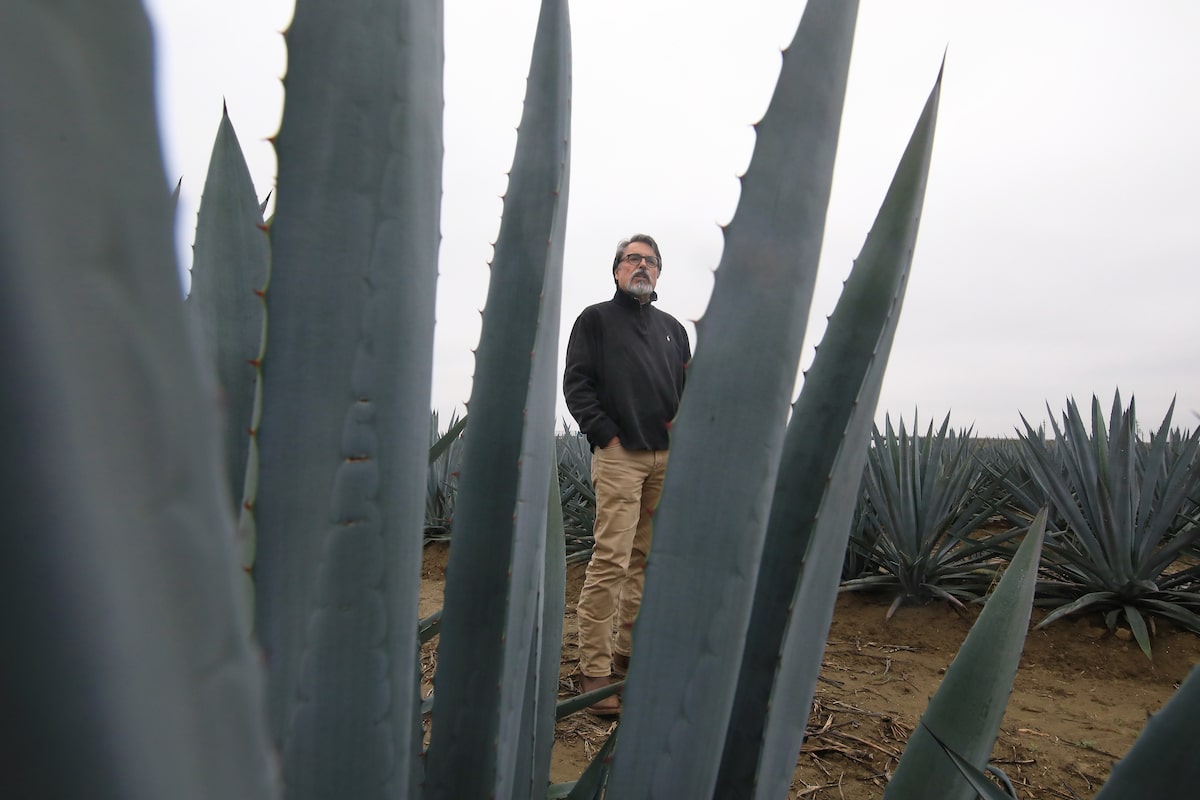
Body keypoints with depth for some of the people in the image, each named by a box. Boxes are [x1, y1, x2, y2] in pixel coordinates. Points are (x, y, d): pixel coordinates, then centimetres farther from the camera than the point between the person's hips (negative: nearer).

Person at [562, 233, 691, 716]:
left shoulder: (672, 328, 22)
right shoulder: (596, 319, 7)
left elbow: (688, 389, 21)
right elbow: (576, 384, -3)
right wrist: (607, 436, -11)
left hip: (667, 458, 6)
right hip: (619, 455, -5)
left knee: (647, 560, 9)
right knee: (610, 560, -10)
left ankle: (629, 653, 22)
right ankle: (594, 670, -1)